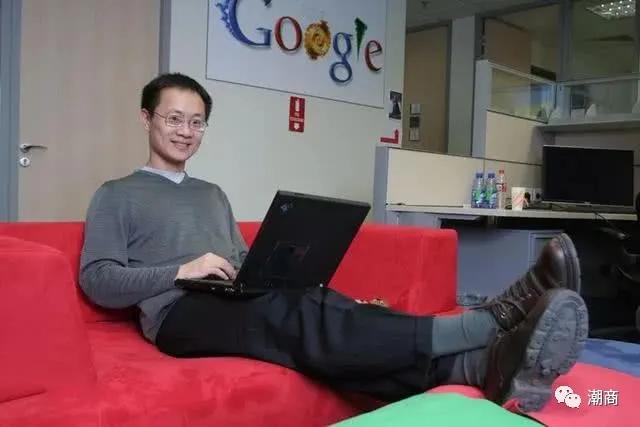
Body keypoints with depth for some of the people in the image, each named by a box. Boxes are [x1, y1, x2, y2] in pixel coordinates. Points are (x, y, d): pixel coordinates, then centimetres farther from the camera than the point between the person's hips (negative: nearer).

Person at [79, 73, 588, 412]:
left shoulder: (213, 194, 28)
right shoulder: (116, 195, 11)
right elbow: (98, 281, -1)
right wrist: (182, 270, -14)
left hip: (239, 304, 6)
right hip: (182, 313, -5)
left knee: (325, 310, -27)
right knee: (301, 317, -34)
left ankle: (490, 366, -49)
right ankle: (490, 321, -48)